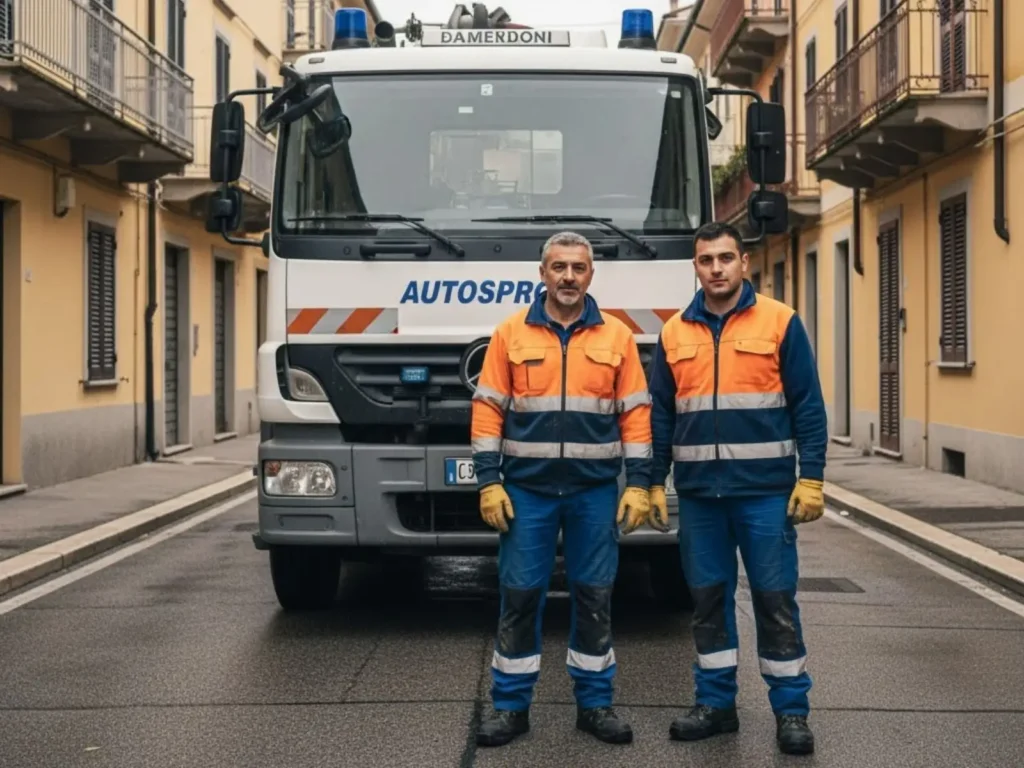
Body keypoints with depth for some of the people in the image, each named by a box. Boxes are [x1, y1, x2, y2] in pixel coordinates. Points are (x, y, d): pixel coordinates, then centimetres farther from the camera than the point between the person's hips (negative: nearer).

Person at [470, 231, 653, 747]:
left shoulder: (617, 337, 5)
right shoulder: (510, 334, 3)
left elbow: (635, 415, 5)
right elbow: (487, 411, 1)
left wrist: (638, 484, -2)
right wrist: (489, 482, -6)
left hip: (595, 491, 1)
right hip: (526, 489, -1)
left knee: (594, 596, 6)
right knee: (519, 594, 2)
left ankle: (594, 703, 18)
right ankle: (510, 706, 12)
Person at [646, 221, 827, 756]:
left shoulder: (780, 322, 0)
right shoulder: (675, 333, 9)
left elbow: (808, 406, -2)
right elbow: (660, 415, 12)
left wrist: (811, 478, -8)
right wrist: (655, 483, 6)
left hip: (766, 489, -3)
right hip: (698, 492, 3)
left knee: (775, 598, 1)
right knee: (708, 597, 9)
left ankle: (791, 709, 10)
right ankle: (715, 702, 20)